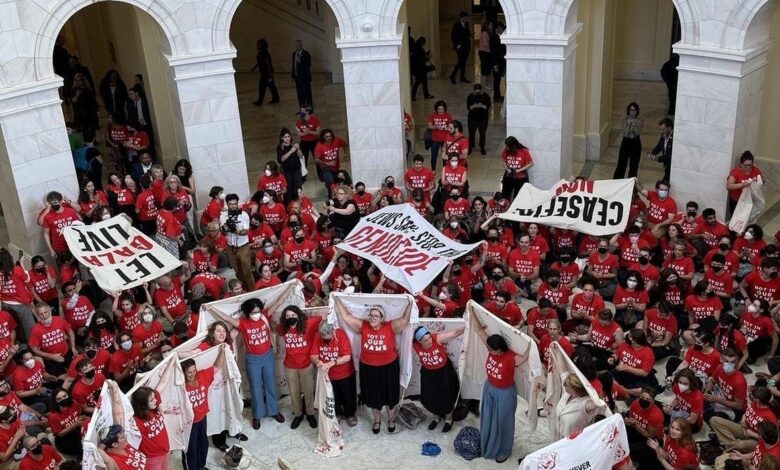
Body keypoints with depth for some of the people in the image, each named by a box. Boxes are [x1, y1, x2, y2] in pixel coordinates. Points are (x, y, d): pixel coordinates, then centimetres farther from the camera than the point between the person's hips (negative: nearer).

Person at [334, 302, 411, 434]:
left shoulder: (390, 327, -17)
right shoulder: (363, 326, -13)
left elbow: (404, 320, -26)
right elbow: (346, 317, -13)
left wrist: (410, 304, -34)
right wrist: (337, 301, -15)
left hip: (389, 367, -1)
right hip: (368, 368, 1)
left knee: (390, 395, 17)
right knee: (373, 396, 19)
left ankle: (391, 419, 42)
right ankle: (377, 420, 43)